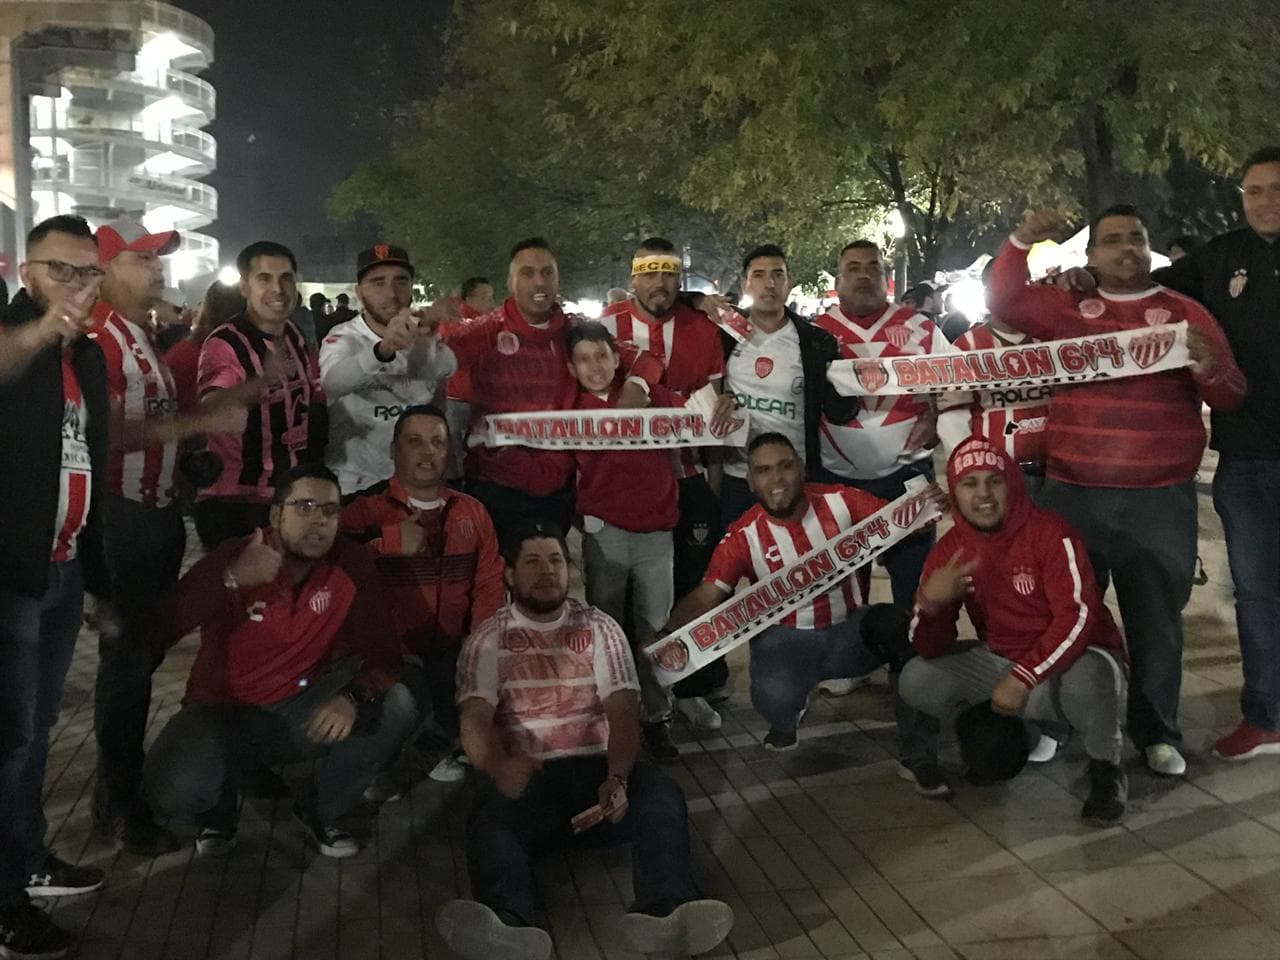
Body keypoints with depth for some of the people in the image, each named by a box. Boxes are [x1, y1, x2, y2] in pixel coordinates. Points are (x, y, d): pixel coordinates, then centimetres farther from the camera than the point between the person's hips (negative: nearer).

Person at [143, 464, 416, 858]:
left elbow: (382, 652, -13)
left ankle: (319, 812, 3)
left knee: (397, 706, -22)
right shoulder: (232, 558, -14)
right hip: (225, 713, -2)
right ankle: (218, 811, 10)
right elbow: (156, 633, -24)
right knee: (173, 791, -32)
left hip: (303, 713, 2)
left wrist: (354, 697, -35)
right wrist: (231, 581, -36)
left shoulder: (352, 564, -8)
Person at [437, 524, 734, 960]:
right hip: (526, 778, -1)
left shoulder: (601, 628, 10)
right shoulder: (487, 640, 7)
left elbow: (622, 713, 0)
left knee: (662, 795, -29)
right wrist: (498, 768, -33)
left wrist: (617, 779, -22)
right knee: (488, 819, -35)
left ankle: (666, 913, -54)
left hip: (597, 767, 2)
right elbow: (475, 720, -8)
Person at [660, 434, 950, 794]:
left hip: (848, 632, 2)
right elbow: (705, 596, -13)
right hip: (787, 639, -1)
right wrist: (667, 636, -31)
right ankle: (786, 719, 10)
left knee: (896, 622, -32)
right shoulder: (743, 536, -10)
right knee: (775, 696, -35)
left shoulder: (839, 501, -6)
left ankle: (917, 756, -19)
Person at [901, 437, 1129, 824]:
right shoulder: (948, 552, -4)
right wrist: (929, 603, -29)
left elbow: (1078, 617, -26)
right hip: (1002, 662, 5)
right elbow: (931, 650, -6)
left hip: (1071, 659, -5)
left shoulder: (1049, 533, -18)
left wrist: (1022, 677, -31)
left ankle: (1106, 771, -8)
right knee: (916, 681, -14)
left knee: (1086, 677, -40)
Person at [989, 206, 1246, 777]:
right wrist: (1021, 243, -11)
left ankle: (1157, 733, 18)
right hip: (1072, 493, 1)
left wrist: (1209, 366, -19)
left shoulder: (1185, 313, 6)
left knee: (1156, 619, 6)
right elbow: (1003, 301, 2)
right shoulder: (1068, 308, 9)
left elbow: (1230, 398, 3)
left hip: (1160, 499, -1)